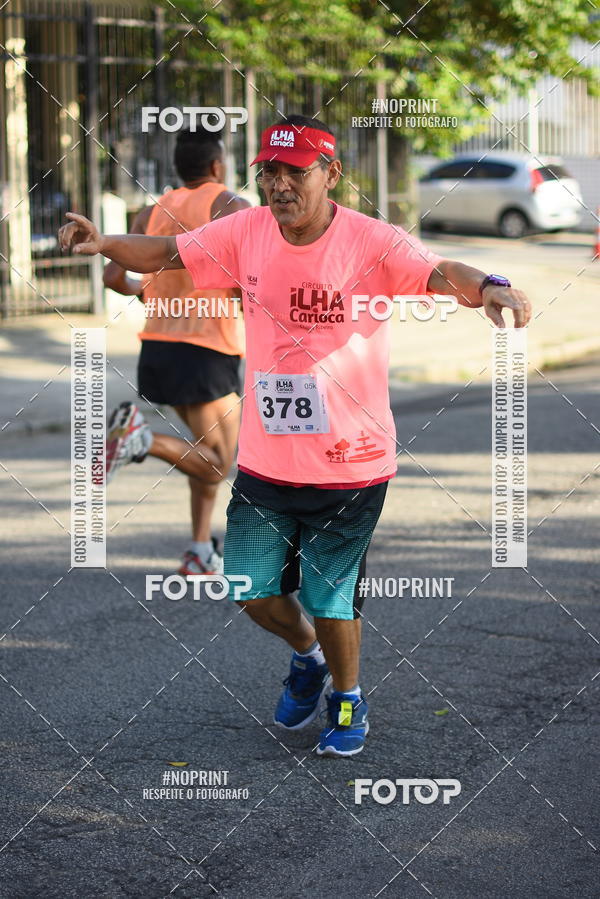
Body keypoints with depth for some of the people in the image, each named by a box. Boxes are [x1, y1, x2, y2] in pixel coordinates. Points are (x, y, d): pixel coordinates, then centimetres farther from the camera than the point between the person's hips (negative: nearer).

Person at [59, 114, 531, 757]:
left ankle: (347, 698, 35)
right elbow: (166, 254, 6)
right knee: (252, 589, 9)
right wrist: (102, 243, -14)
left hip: (348, 463, -4)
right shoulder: (247, 232, -2)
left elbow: (439, 273, -29)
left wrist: (488, 288, -52)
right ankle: (308, 656, 42)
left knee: (331, 600, 5)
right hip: (264, 459, 4)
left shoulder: (371, 242, -15)